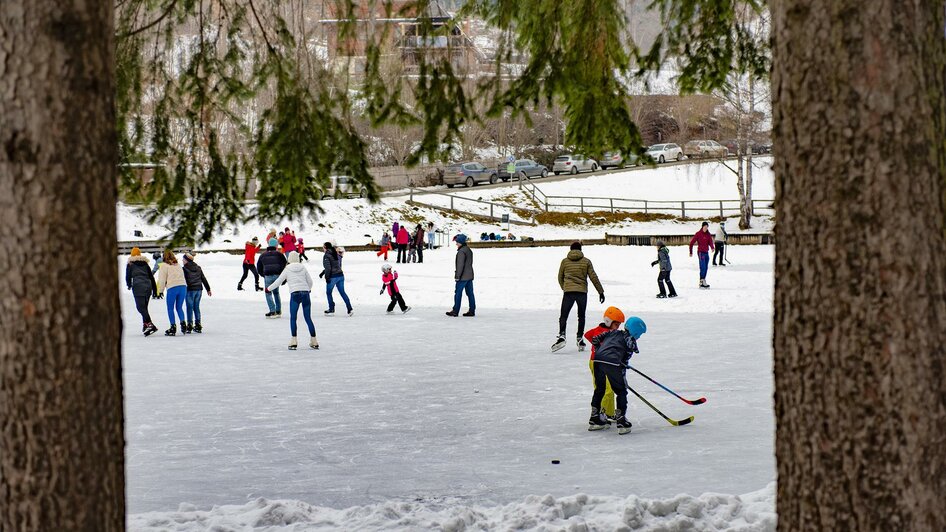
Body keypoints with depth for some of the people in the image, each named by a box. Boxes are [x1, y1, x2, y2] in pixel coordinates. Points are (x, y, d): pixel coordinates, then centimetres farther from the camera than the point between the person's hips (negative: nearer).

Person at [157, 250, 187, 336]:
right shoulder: (178, 265, 20)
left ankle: (173, 327, -1)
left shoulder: (164, 266, 2)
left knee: (170, 309, 5)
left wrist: (160, 291, 6)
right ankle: (182, 323, -3)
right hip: (183, 286, 5)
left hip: (172, 288, -5)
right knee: (179, 307, 15)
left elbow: (162, 280, 0)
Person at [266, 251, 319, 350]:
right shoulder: (303, 268, 9)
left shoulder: (287, 269, 3)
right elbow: (310, 281, 15)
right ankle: (314, 341, 10)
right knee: (308, 318, 9)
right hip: (305, 293, 3)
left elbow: (278, 281, 8)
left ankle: (293, 342, -4)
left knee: (293, 318, 5)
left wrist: (268, 288, 23)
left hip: (295, 294, -3)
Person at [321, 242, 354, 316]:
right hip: (340, 275, 7)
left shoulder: (326, 256, -12)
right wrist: (323, 273, 24)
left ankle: (331, 310, 15)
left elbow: (328, 267, -19)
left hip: (332, 277, -6)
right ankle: (350, 309, 5)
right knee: (342, 292, 11)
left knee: (328, 293, 12)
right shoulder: (337, 255, 11)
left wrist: (327, 277, -11)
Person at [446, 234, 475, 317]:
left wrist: (457, 276, -17)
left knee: (458, 293, -2)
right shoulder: (469, 250, 13)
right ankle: (472, 311, 9)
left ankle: (455, 311, 1)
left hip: (463, 277, -9)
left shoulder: (461, 251, -17)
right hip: (470, 276, 9)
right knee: (470, 293, 9)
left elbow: (460, 265, -21)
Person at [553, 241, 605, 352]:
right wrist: (601, 292, 10)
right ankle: (580, 338, 12)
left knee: (563, 316, -1)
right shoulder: (586, 262, 5)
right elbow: (593, 277, 4)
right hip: (582, 292, 1)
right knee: (581, 316, 15)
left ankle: (561, 336, -21)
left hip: (568, 292, -1)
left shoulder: (565, 261, 6)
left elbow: (560, 277, 13)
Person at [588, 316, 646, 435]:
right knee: (621, 391, 7)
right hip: (612, 362, -6)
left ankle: (594, 419, 29)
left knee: (599, 389, 23)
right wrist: (622, 374, 13)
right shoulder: (631, 341, 11)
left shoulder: (614, 332, 28)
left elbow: (595, 340, 27)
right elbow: (625, 360, 6)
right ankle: (621, 422, 1)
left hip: (598, 360, 6)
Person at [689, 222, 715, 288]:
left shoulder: (708, 234, 9)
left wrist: (712, 247, -27)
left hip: (706, 252, 6)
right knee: (703, 267, -12)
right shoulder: (698, 234, -6)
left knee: (706, 268, 8)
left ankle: (702, 281, 16)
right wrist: (691, 252, 0)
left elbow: (710, 242, -5)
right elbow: (692, 242, -3)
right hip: (701, 252, -6)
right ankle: (702, 282, -11)